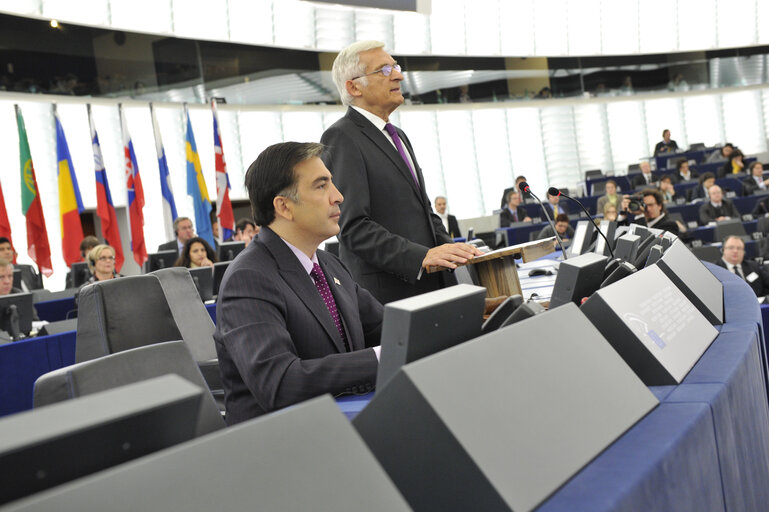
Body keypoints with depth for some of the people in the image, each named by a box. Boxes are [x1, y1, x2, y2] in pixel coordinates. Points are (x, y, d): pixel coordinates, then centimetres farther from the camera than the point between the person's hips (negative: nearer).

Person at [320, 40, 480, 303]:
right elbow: (353, 227, -18)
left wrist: (450, 249, 7)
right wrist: (421, 256, -25)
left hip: (429, 285, 8)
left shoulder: (398, 136, 20)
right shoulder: (340, 138, -9)